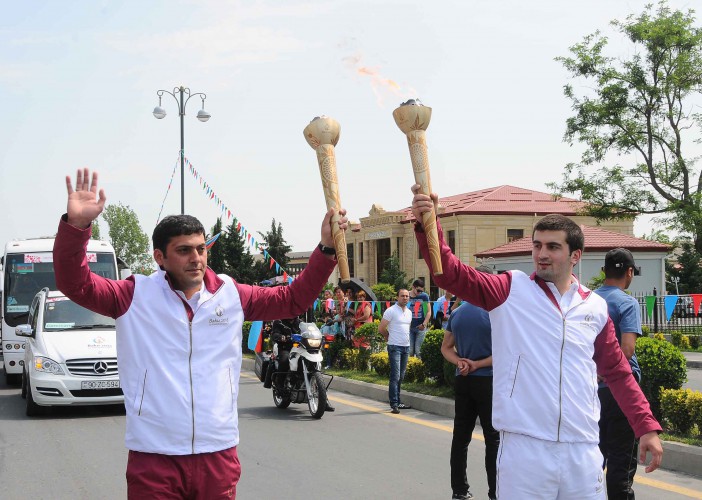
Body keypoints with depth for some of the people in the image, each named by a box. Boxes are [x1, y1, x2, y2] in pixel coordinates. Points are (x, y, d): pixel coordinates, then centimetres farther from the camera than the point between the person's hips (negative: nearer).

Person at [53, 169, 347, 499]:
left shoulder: (231, 295, 7)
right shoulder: (136, 295, -1)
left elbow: (294, 299, 14)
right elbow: (75, 284, -10)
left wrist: (326, 248, 5)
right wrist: (76, 224, -25)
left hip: (219, 455, 3)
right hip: (154, 459, -3)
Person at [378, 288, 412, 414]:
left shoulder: (409, 312, 14)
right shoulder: (391, 311, -9)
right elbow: (381, 329, -9)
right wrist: (389, 337, 5)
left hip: (406, 347, 7)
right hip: (395, 347, -7)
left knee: (401, 376, 12)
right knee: (395, 376, -10)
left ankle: (398, 402, 19)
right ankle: (394, 404, -10)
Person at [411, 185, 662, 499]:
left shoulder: (596, 307, 9)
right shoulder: (511, 290, 0)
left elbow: (617, 372, 15)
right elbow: (451, 274, -12)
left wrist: (647, 427, 9)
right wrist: (428, 225, -28)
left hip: (583, 450, 3)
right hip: (524, 447, -3)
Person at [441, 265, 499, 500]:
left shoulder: (456, 314, 6)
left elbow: (446, 348, 12)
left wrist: (460, 362, -4)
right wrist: (478, 364, -10)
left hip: (462, 381, 5)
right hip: (487, 381, -5)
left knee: (461, 436, 10)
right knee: (493, 438, 1)